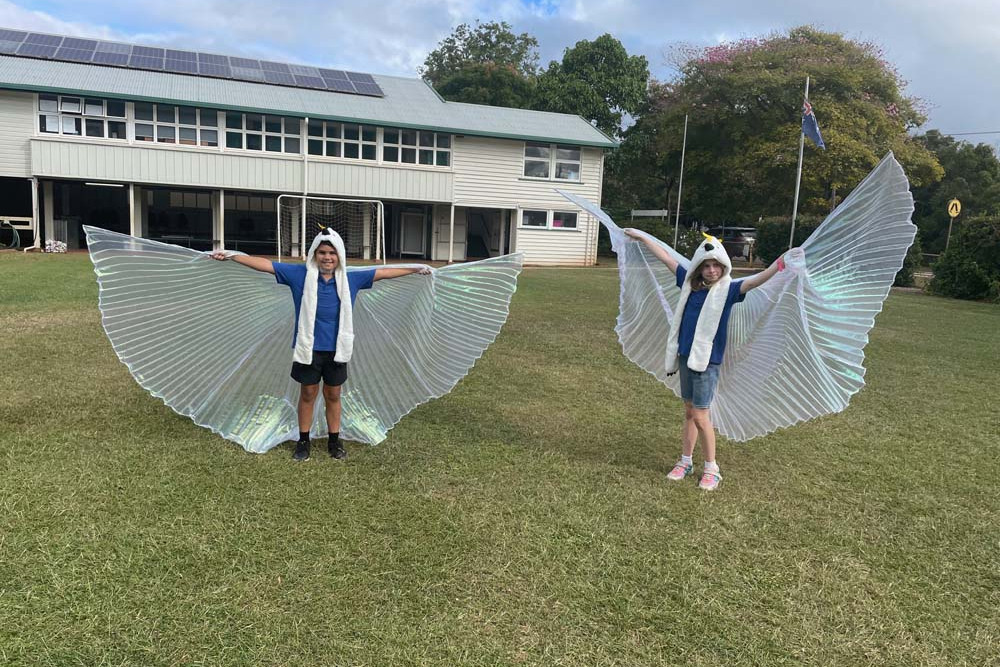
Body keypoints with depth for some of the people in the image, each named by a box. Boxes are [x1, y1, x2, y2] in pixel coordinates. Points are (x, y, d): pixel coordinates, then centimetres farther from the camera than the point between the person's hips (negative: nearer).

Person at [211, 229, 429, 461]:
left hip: (336, 350, 1)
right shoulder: (300, 275, -6)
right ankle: (303, 441, 26)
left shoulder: (350, 280, -1)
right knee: (308, 394, 11)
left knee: (333, 395, 14)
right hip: (309, 349, -1)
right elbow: (266, 264, -6)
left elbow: (383, 272, 5)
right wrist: (231, 256, -9)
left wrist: (415, 269, 10)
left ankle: (334, 441, 28)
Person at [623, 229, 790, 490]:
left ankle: (712, 469, 16)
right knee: (689, 411, 16)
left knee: (700, 415, -1)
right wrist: (642, 236, 20)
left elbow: (753, 281, -26)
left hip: (707, 361, -5)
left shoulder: (727, 289, -8)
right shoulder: (690, 282, 5)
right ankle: (685, 461, 29)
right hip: (685, 357, 5)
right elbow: (666, 258, 12)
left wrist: (777, 266, -43)